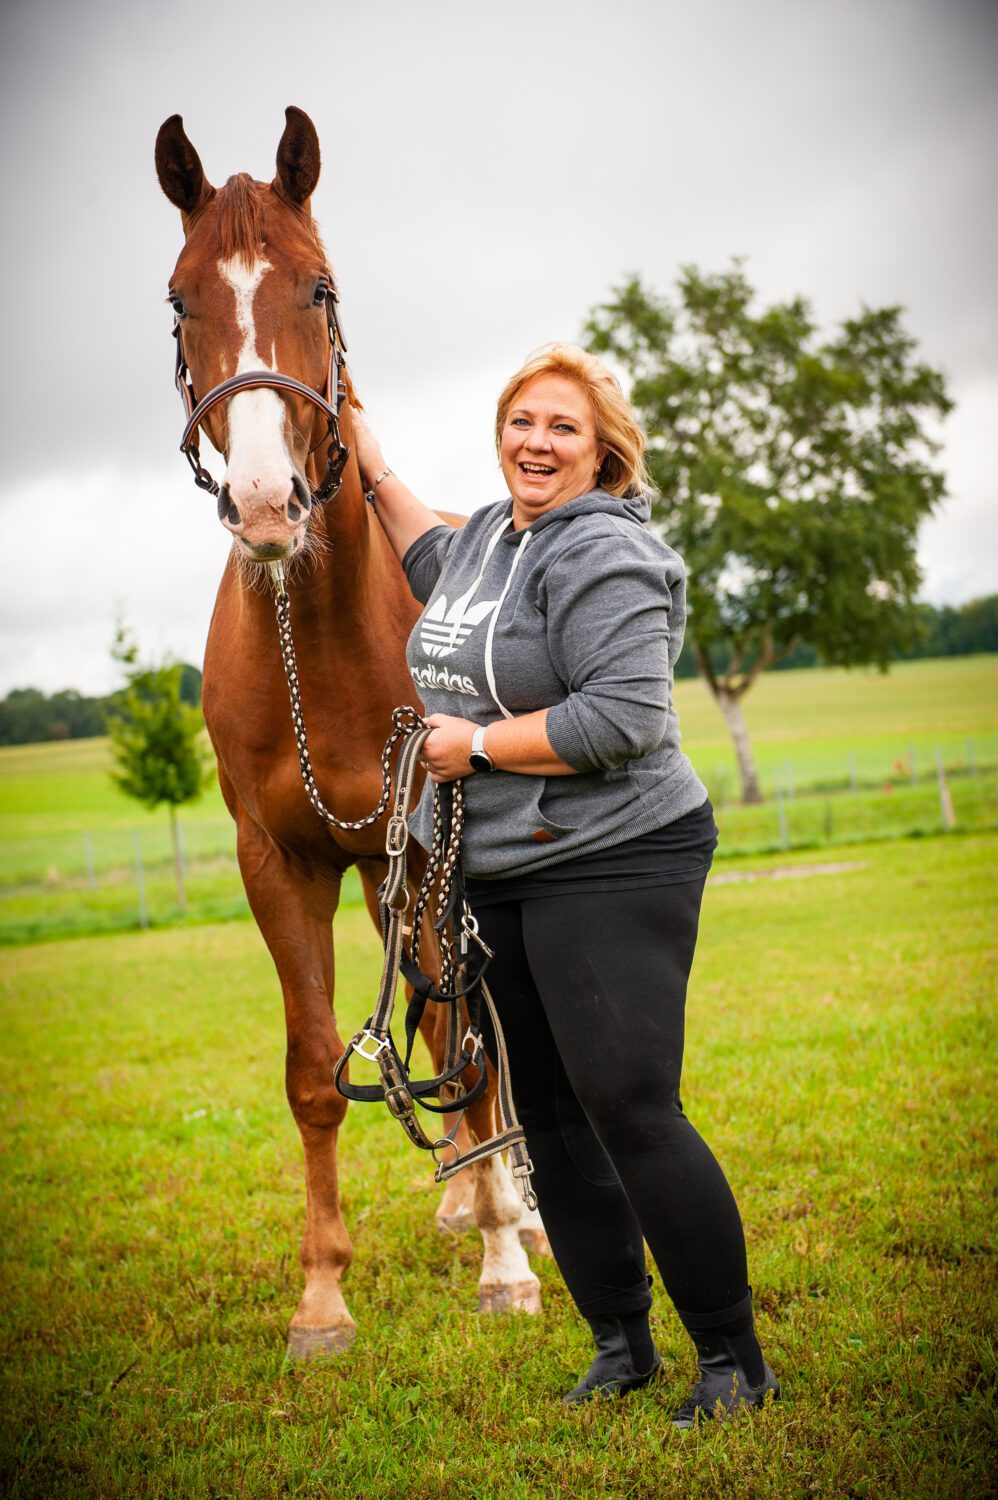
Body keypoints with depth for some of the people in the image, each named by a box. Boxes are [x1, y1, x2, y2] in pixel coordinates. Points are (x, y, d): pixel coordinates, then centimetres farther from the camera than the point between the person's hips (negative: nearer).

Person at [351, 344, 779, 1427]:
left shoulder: (600, 555, -16)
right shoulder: (492, 531, 13)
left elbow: (626, 718, -27)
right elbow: (438, 569, 39)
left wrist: (477, 746, -18)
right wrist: (373, 469, 36)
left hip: (609, 870, -9)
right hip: (500, 879, 10)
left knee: (631, 1113, -11)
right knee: (547, 1118, 12)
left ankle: (734, 1359, 3)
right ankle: (621, 1341, 25)